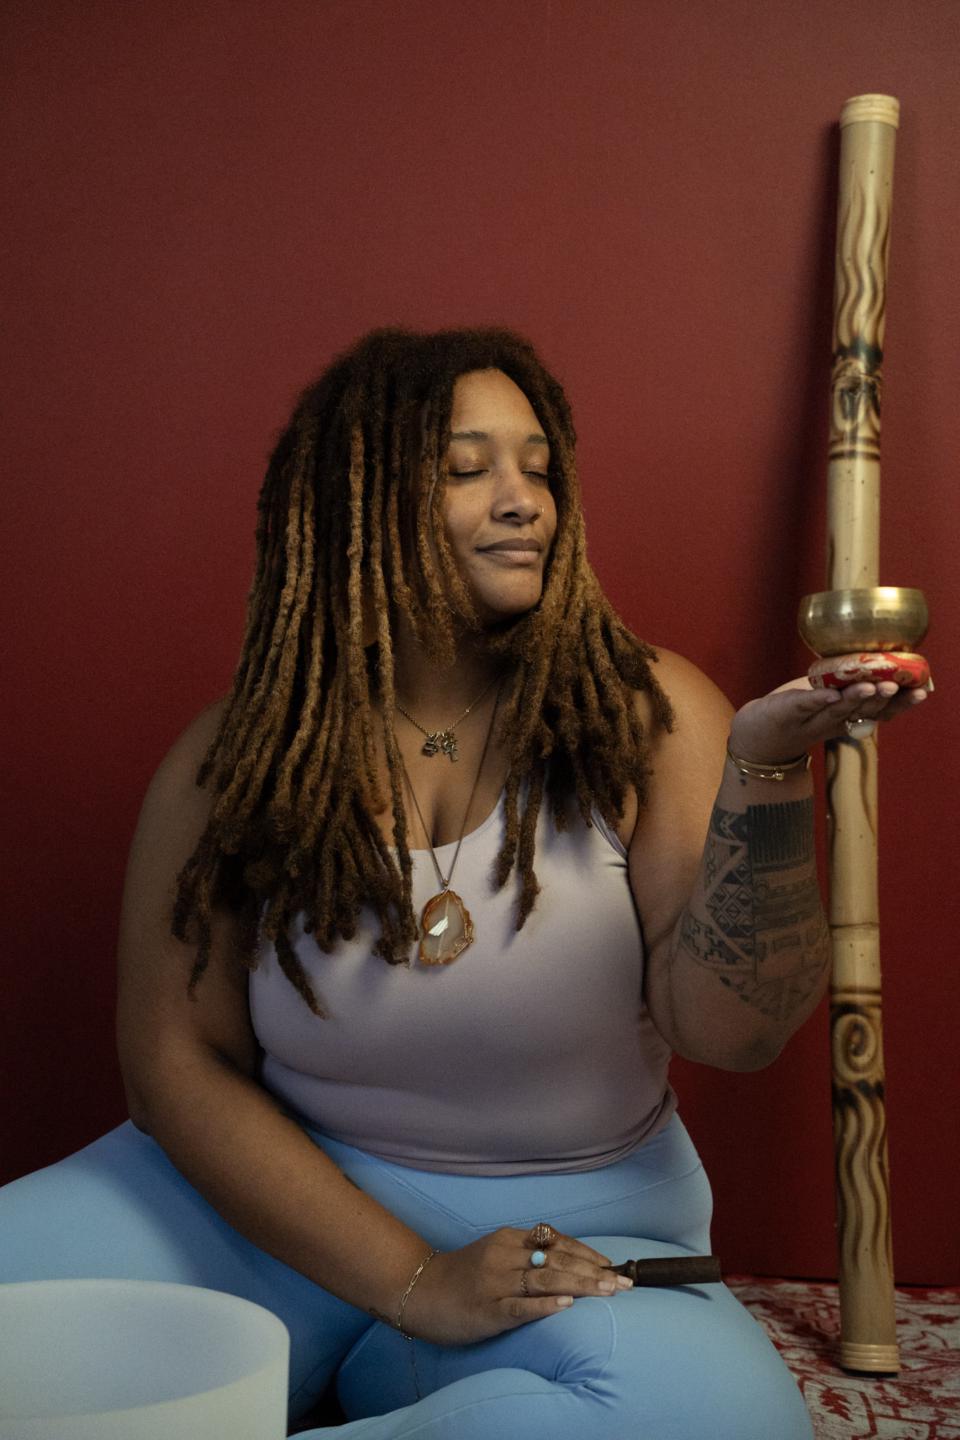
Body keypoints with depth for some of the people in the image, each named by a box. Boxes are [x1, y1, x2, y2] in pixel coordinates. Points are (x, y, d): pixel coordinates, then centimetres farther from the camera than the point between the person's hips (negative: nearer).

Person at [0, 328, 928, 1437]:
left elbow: (730, 1030, -12)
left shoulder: (646, 713, -4)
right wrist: (411, 1279, -15)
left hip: (574, 1230, 2)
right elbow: (179, 1064, -4)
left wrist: (764, 771, -28)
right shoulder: (232, 762, -3)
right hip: (279, 1207, 0)